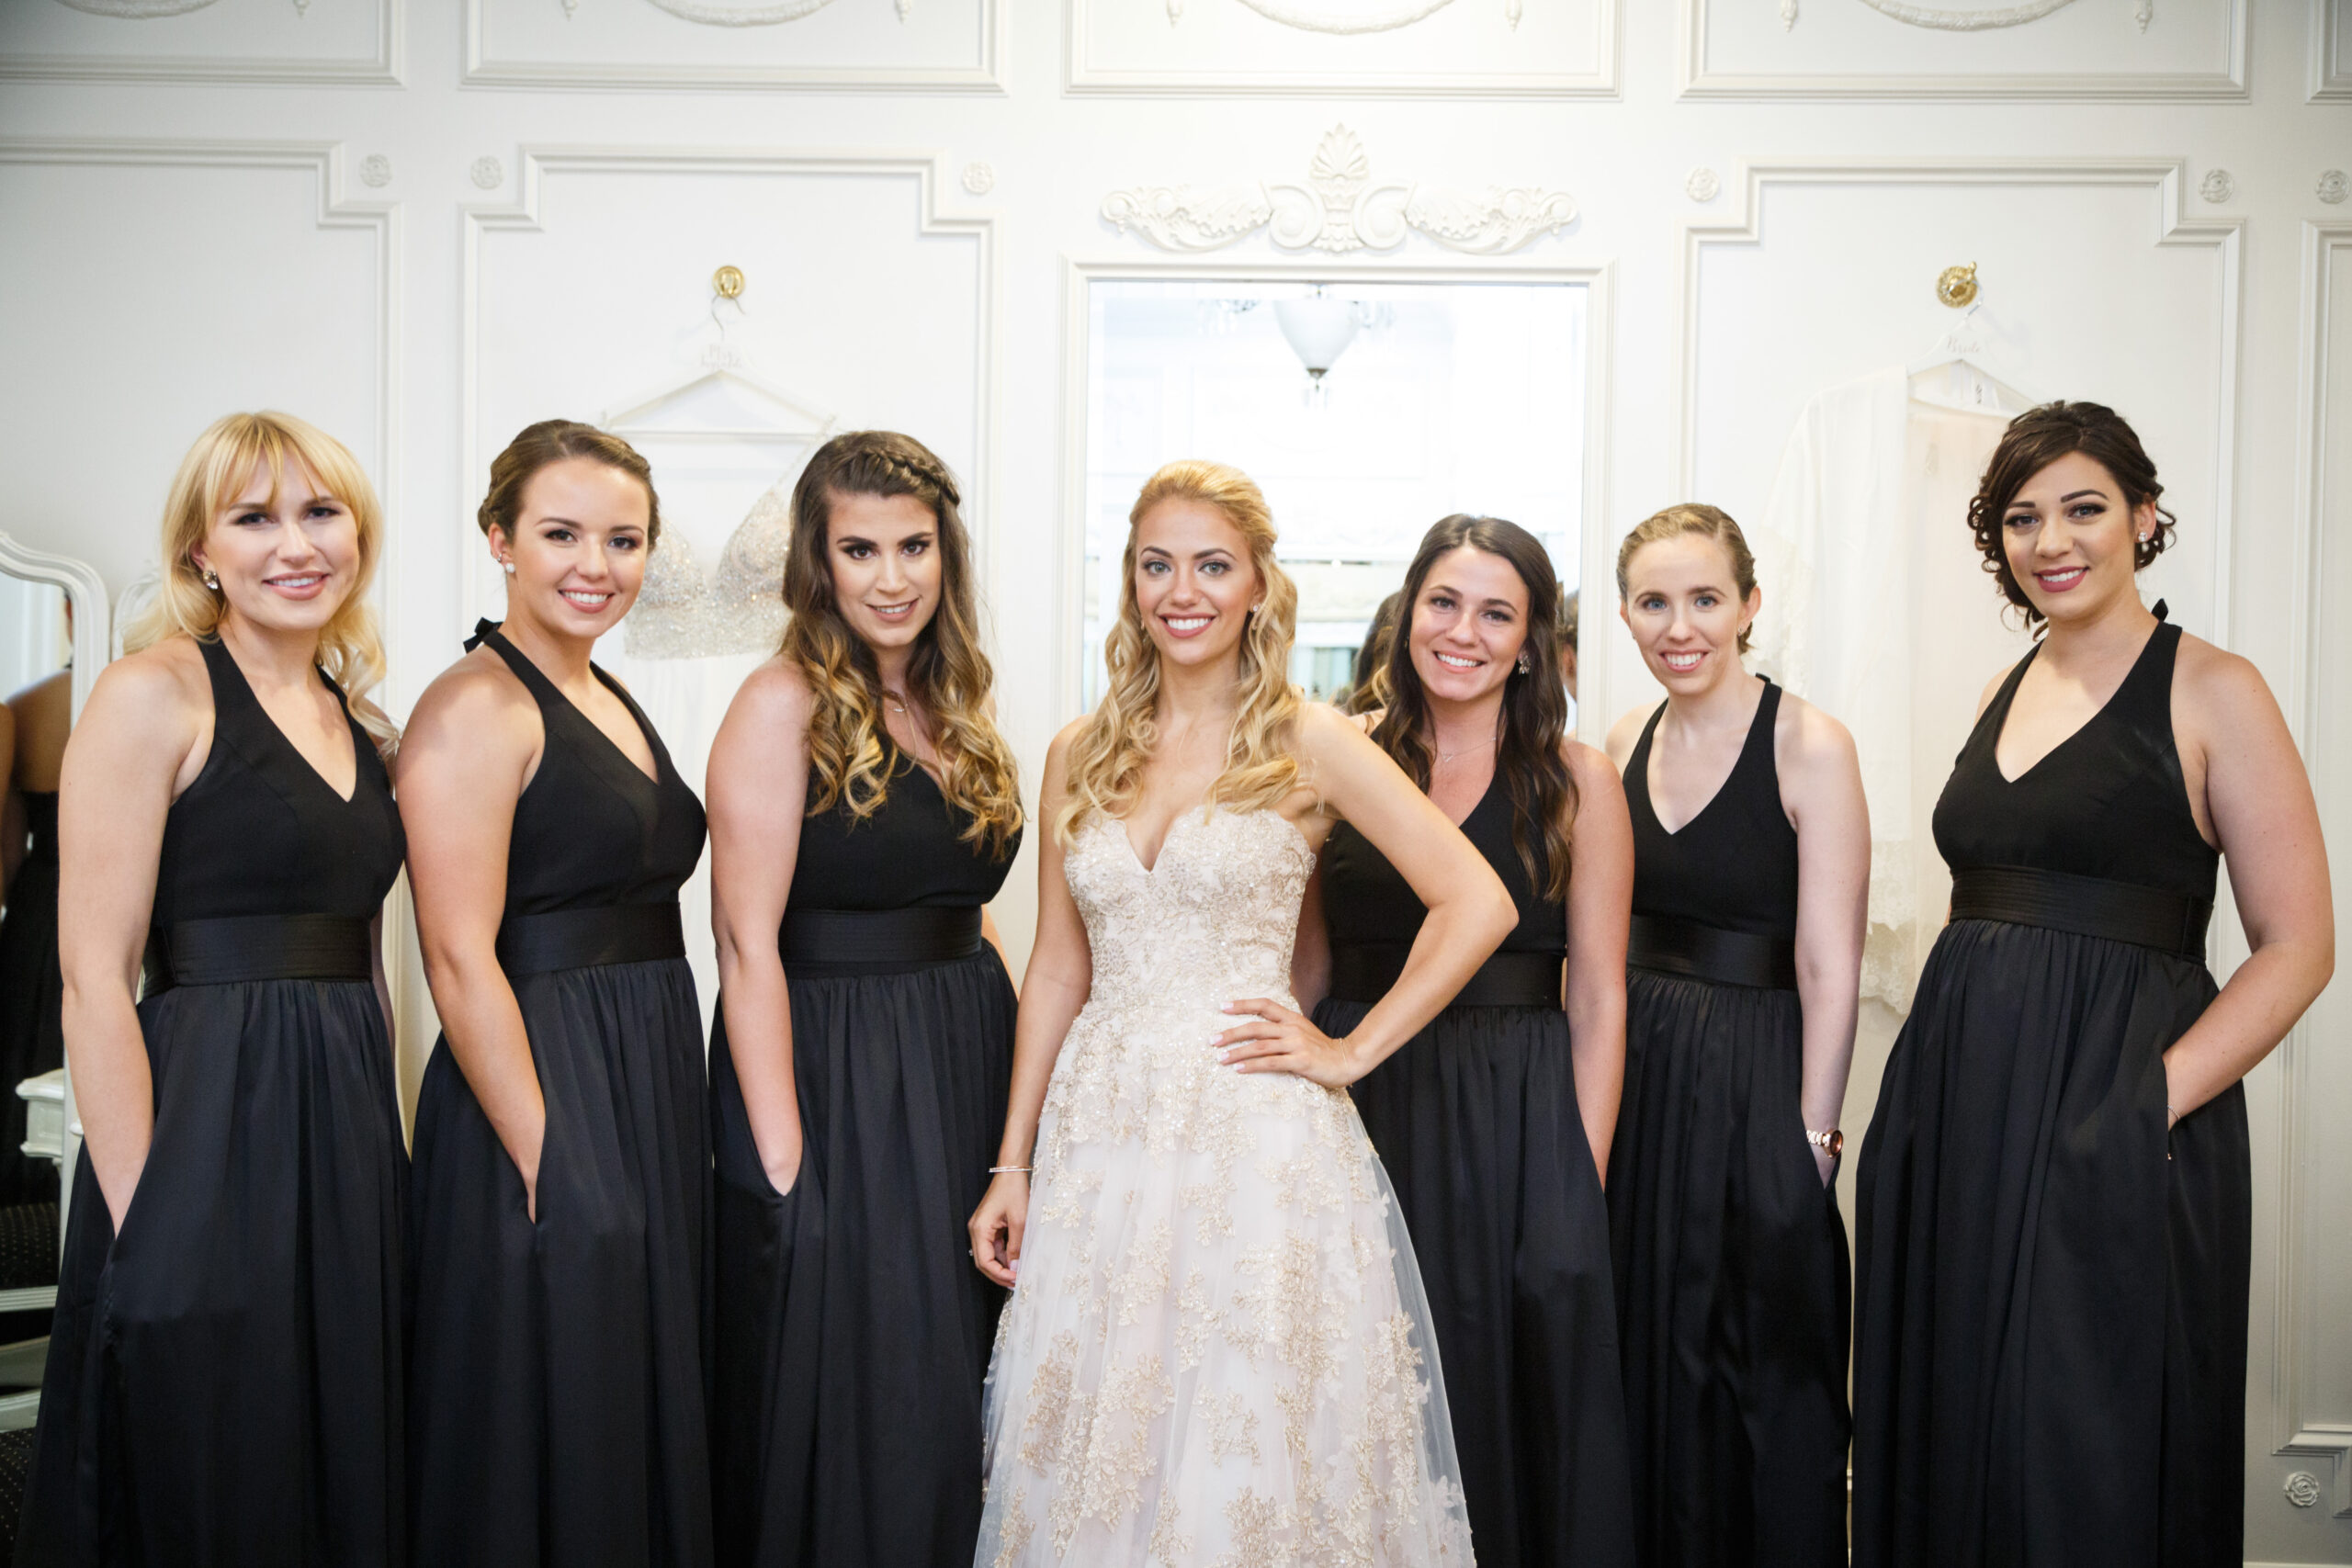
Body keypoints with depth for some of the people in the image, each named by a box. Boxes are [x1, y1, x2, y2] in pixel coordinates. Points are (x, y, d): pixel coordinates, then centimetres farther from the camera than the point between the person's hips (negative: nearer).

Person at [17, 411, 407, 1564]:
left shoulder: (357, 722, 13)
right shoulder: (154, 694, -8)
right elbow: (94, 975, -13)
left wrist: (386, 1144, 12)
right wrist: (145, 1232, -17)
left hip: (354, 1129, 7)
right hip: (207, 1131, -7)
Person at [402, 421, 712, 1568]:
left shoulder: (613, 702, 13)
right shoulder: (476, 706, -13)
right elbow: (461, 957, -18)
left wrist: (673, 1112, 14)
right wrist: (544, 1158, -20)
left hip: (651, 1089, 9)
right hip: (542, 1096, -9)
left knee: (648, 1421, 18)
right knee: (551, 1457, 4)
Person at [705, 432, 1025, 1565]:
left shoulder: (953, 706, 8)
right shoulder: (784, 705, -13)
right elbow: (747, 941, -17)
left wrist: (1017, 1070, 8)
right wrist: (779, 1162, -20)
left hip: (967, 1067, 7)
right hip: (829, 1074, -7)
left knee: (948, 1408, 16)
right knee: (844, 1416, 6)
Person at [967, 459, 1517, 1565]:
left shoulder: (1307, 744, -3)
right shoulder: (1081, 756, 8)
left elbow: (1477, 903, -7)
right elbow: (1057, 968, 12)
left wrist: (1351, 1053, -7)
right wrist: (1013, 1164, 10)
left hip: (1256, 1138, -4)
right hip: (1101, 1132, 4)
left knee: (1244, 1450, 3)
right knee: (1095, 1455, 10)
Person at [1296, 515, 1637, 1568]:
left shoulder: (1576, 779, -1)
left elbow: (1598, 999, -2)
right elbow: (1306, 969, 11)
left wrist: (1583, 1187, -7)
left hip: (1514, 1123, -2)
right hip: (1358, 1108, 2)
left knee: (1507, 1391, 5)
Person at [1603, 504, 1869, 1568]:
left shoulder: (1809, 745, -12)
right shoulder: (1625, 745, 5)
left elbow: (1829, 971, -13)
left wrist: (1810, 1140, -14)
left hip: (1757, 1086, -5)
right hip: (1634, 1081, 5)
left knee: (1765, 1388, 7)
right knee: (1645, 1374, 16)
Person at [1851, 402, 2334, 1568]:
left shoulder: (2210, 691, -4)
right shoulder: (2003, 694, 13)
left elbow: (2296, 946, -8)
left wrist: (2152, 1098, -18)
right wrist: (1946, 1070, 5)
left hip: (2110, 1125, -6)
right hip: (1958, 1100, 6)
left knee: (2083, 1450, 3)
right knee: (1950, 1436, 12)